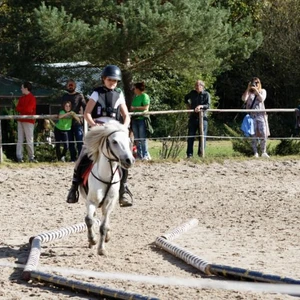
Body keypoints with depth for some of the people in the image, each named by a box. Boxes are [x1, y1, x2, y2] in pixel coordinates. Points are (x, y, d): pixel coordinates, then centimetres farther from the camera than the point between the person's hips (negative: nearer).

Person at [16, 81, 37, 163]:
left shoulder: (32, 98, -7)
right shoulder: (21, 98, 15)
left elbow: (29, 109, -15)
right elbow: (17, 108, 8)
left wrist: (21, 109, -1)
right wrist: (24, 109, -7)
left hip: (29, 121, -7)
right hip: (21, 120, 7)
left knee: (29, 140, -4)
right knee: (20, 140, 3)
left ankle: (31, 157, 2)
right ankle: (19, 157, 2)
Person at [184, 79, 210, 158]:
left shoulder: (206, 94, -1)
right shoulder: (192, 93, 9)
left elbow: (208, 105, -12)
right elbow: (186, 98, 29)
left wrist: (201, 106, -27)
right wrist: (187, 105, 15)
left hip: (202, 117, -3)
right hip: (193, 117, 3)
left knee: (202, 136, -1)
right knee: (190, 136, 0)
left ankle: (201, 153, 7)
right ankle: (189, 154, 3)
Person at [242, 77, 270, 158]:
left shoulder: (262, 91, 12)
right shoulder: (248, 92, 10)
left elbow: (261, 99, -6)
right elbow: (244, 99, -8)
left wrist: (256, 90, -14)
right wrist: (248, 89, -12)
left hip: (261, 115, 0)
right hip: (251, 115, 0)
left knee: (263, 134, -7)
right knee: (253, 135, -3)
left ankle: (264, 152, 1)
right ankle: (255, 153, 2)